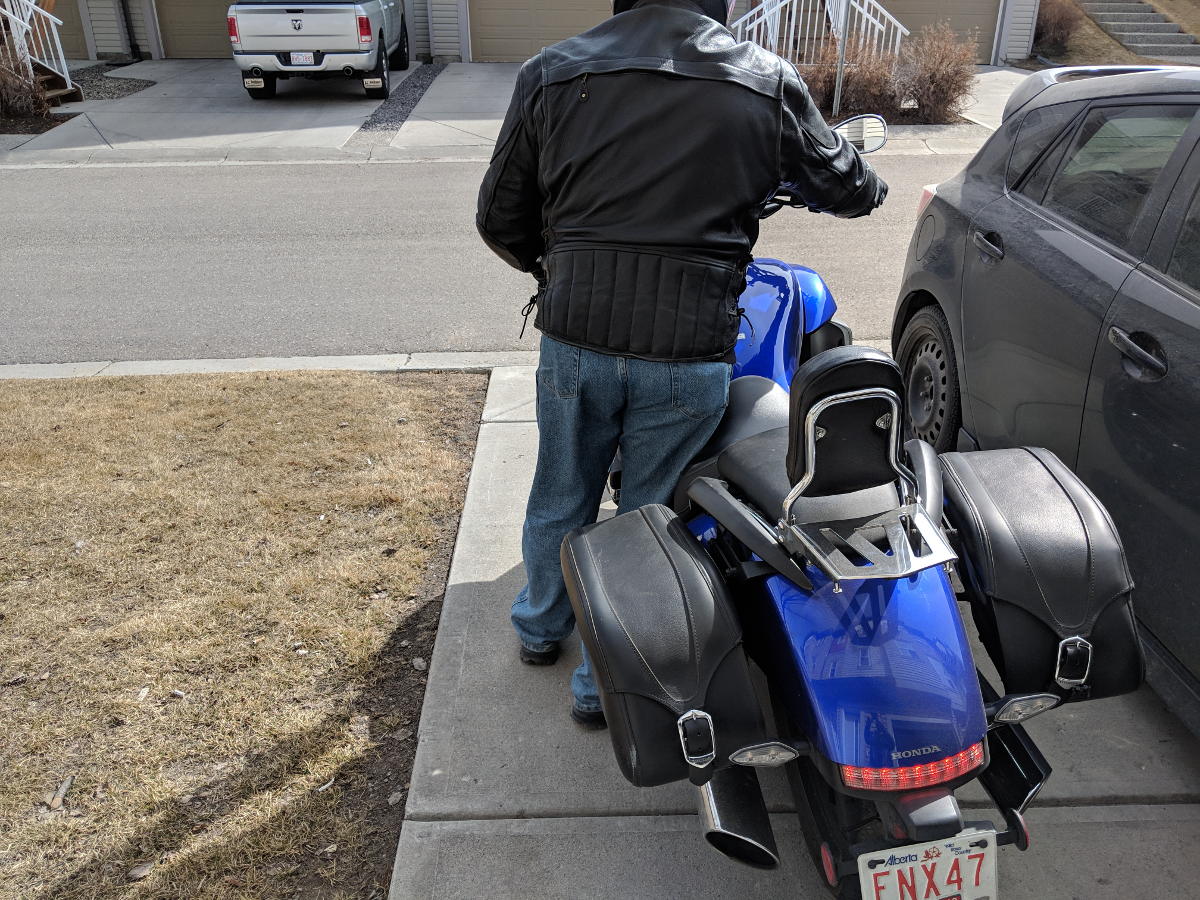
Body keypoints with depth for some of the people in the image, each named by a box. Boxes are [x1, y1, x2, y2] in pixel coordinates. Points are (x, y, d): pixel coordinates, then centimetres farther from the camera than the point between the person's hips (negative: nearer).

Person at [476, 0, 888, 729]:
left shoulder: (551, 74, 2)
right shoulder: (769, 83, -2)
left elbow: (501, 218, 7)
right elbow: (843, 185, 13)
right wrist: (870, 187, 38)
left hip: (576, 337, 2)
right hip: (690, 353, -2)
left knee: (561, 498, 23)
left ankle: (541, 626, 49)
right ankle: (604, 685, 32)